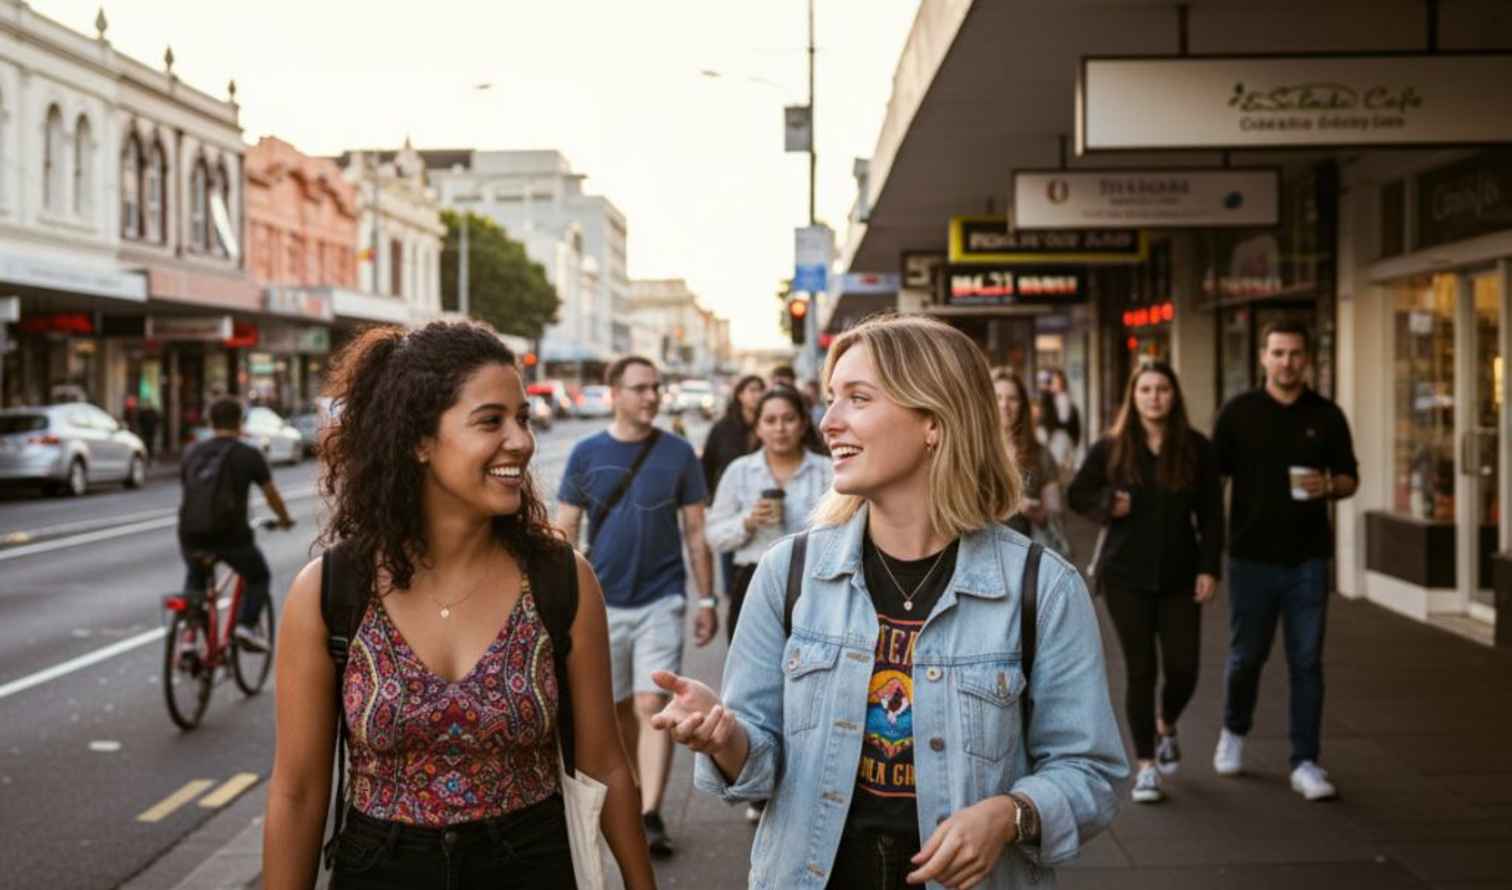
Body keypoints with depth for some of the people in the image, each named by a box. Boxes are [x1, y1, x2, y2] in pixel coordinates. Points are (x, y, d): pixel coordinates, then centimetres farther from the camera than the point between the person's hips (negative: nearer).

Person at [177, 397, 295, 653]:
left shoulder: (192, 453, 12)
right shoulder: (249, 455, 2)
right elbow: (272, 495, 10)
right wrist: (285, 519, 30)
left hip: (190, 536, 4)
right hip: (231, 535, -3)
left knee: (195, 577, 32)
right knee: (259, 577, 22)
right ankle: (248, 624, 0)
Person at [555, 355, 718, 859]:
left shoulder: (678, 454, 0)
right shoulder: (586, 454, 1)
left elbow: (696, 532, 4)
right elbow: (565, 533, 4)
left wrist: (707, 599, 2)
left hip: (661, 600, -2)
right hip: (603, 602, 2)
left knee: (653, 706, -10)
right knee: (618, 709, 14)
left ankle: (650, 817, -10)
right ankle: (632, 792, 33)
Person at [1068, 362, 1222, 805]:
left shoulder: (1196, 448, 1)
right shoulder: (1110, 449, -1)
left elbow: (1211, 514, 3)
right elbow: (1077, 495, 8)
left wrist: (1208, 568, -4)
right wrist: (1107, 503, -12)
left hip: (1179, 575, 1)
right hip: (1126, 576, -1)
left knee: (1183, 668, 0)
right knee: (1141, 669, 0)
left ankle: (1166, 725, 34)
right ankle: (1146, 765, 12)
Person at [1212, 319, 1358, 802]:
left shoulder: (1326, 415, 4)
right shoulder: (1239, 412, 0)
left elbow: (1350, 477, 10)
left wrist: (1328, 486, -13)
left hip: (1308, 558, 1)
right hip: (1252, 556, -1)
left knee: (1307, 662, 1)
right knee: (1246, 655, 9)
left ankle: (1305, 763, 9)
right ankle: (1234, 732, 35)